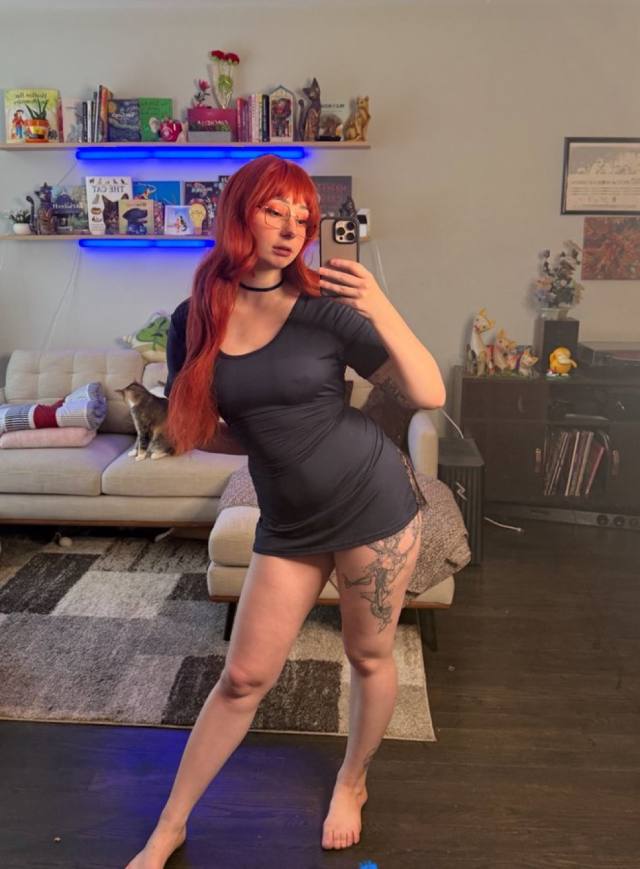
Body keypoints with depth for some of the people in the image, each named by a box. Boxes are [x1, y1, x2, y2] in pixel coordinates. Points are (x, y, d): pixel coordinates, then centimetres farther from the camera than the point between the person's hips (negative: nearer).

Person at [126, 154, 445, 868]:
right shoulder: (194, 319, -2)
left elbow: (430, 394, -11)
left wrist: (381, 310, -24)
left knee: (369, 657, 15)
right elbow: (191, 426, 11)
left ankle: (351, 783, 44)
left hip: (372, 505, -1)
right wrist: (254, 435, -5)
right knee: (243, 678, 9)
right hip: (289, 525, 2)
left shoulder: (325, 307, -10)